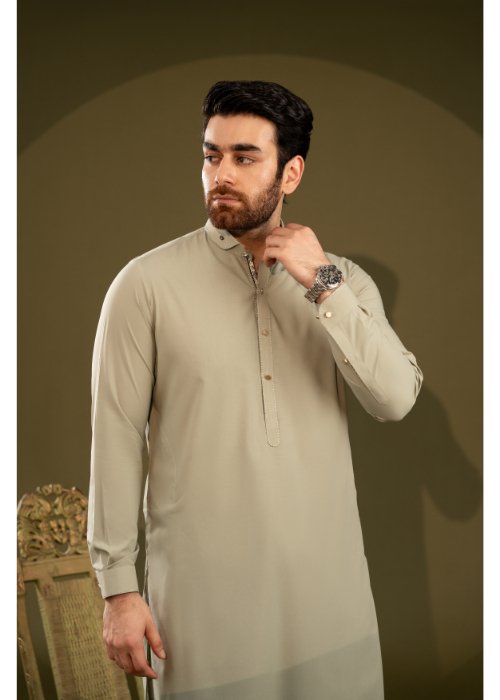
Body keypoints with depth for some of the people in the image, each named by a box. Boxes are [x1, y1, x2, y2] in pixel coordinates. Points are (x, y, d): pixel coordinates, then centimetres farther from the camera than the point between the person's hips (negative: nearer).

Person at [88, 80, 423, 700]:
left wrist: (321, 284, -15)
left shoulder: (342, 281, 4)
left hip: (327, 584, 3)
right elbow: (116, 439, -5)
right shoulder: (146, 284, -6)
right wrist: (118, 589, -6)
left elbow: (396, 399, -9)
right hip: (202, 588, -3)